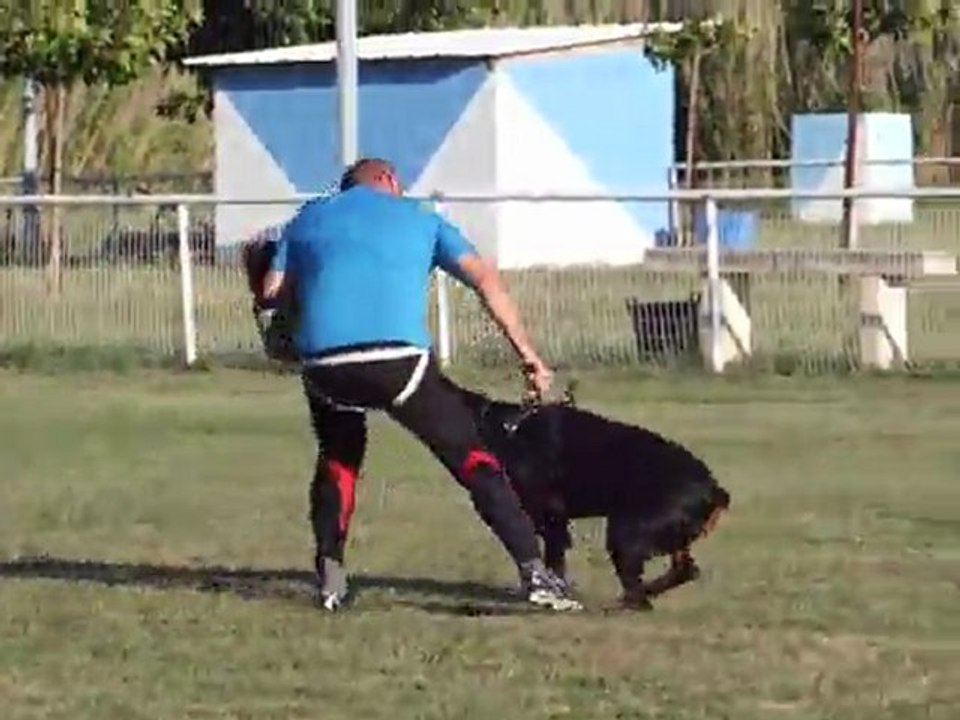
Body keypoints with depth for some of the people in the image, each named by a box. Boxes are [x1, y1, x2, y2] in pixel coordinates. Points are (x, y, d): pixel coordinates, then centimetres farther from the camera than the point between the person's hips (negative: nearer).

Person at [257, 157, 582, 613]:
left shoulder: (309, 218, 27)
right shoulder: (420, 219, 23)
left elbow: (270, 296, 15)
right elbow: (484, 278, 9)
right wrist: (526, 352, 6)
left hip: (323, 364, 2)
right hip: (399, 360, -2)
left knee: (338, 459, 29)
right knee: (471, 457, 7)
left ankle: (330, 578, 18)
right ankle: (534, 571, -5)